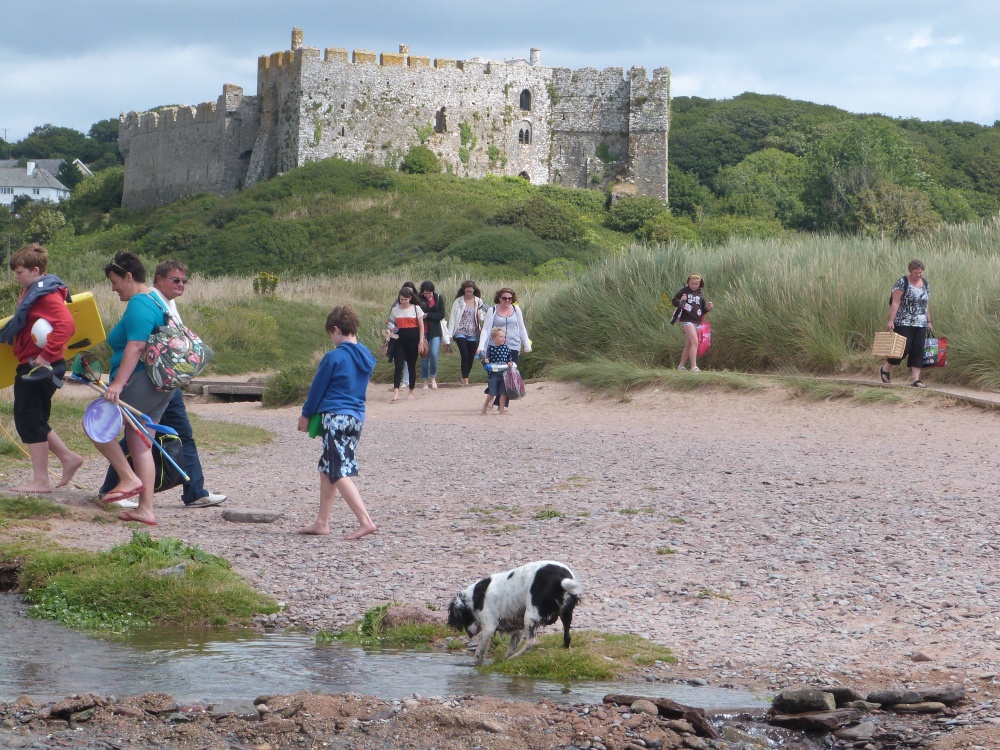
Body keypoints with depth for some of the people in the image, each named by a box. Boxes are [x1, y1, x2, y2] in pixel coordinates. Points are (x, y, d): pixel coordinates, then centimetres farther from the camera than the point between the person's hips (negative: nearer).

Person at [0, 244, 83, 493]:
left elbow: (66, 325, -29)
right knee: (30, 420, 16)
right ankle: (68, 458, 21)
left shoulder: (47, 295, -17)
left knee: (30, 420, -5)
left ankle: (40, 480, 1)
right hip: (28, 367, 10)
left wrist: (46, 355, -28)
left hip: (40, 368, -10)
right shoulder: (30, 292, 14)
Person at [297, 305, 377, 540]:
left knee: (340, 473, -9)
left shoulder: (334, 357, -12)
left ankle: (365, 521, -21)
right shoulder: (366, 357, 10)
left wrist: (306, 415, 11)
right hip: (357, 417, 8)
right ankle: (321, 522, 22)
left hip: (336, 417, -8)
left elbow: (318, 388, -4)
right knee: (327, 469, 18)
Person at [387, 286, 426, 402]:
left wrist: (421, 341, -5)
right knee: (398, 365, -10)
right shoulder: (395, 310, 8)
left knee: (411, 365, 6)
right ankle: (396, 392, -17)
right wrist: (390, 328, -10)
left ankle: (411, 392, 17)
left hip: (412, 339, -1)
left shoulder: (416, 308, 2)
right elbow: (392, 324, 15)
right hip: (399, 340, 1)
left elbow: (421, 326, 2)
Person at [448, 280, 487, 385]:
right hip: (461, 332, -3)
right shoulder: (458, 301, -1)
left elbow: (483, 318, 16)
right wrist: (450, 333, -4)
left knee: (471, 357, 4)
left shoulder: (479, 302, 6)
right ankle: (465, 379, -12)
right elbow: (453, 317, 0)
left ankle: (465, 378, 19)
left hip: (473, 334, 3)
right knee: (465, 356, -15)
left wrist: (480, 316, -9)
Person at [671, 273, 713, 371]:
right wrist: (680, 301, -17)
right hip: (687, 320, -6)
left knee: (688, 345, 11)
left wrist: (708, 308, -4)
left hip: (697, 322, 6)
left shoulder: (700, 294, 14)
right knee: (695, 342, -20)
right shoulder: (684, 291, 1)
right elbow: (673, 301, 3)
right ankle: (694, 366, -24)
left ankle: (681, 366, 23)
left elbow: (703, 311, 17)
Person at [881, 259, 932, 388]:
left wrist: (929, 321, 15)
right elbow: (895, 302, -12)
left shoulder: (925, 284, 11)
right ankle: (885, 369, 15)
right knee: (904, 347, -7)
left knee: (918, 349, -1)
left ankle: (915, 378, -1)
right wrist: (890, 321, -18)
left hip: (920, 324, 6)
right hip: (904, 323, -6)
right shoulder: (902, 283, -8)